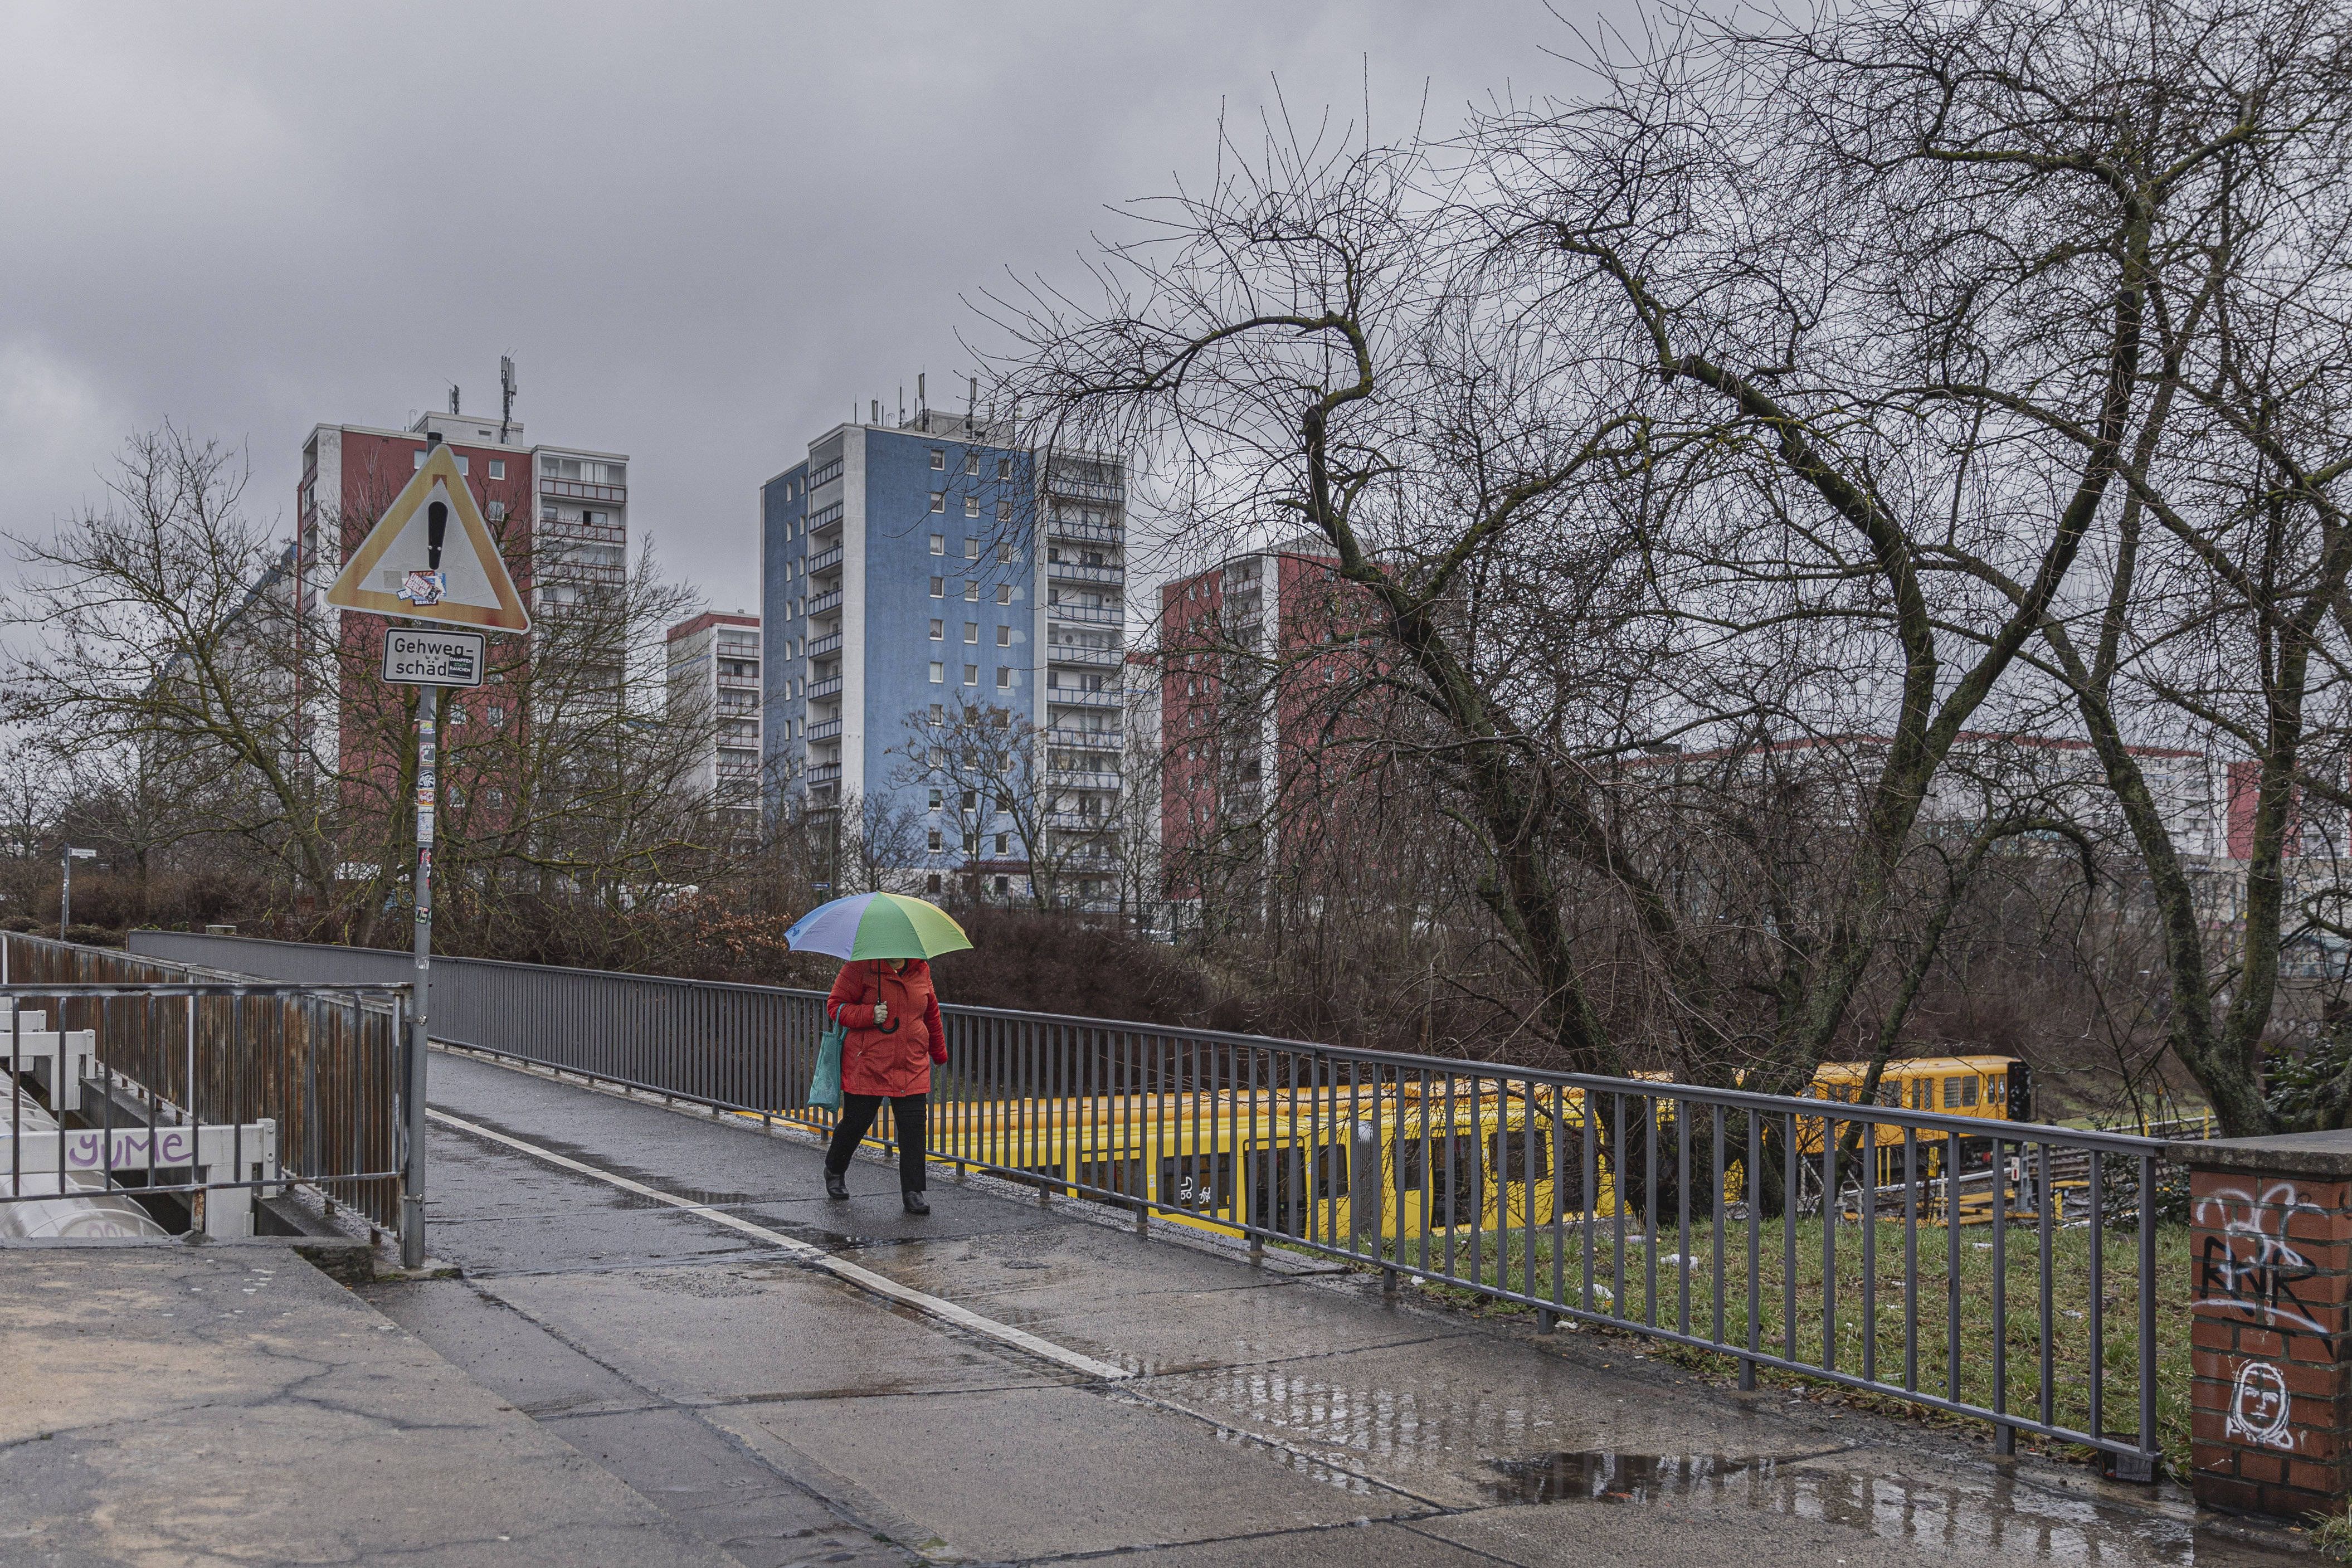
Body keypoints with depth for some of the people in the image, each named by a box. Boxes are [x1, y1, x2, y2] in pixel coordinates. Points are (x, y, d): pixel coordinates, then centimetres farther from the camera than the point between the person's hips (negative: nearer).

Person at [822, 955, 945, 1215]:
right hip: (867, 1066, -3)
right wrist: (870, 1015, -21)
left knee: (913, 1129, -5)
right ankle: (834, 1171, 35)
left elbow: (931, 1013, 23)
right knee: (856, 1122, 7)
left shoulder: (921, 971, 9)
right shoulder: (861, 967, -6)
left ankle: (913, 1192, 2)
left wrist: (939, 1053, 30)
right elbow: (835, 1006, -6)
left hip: (912, 1068, 3)